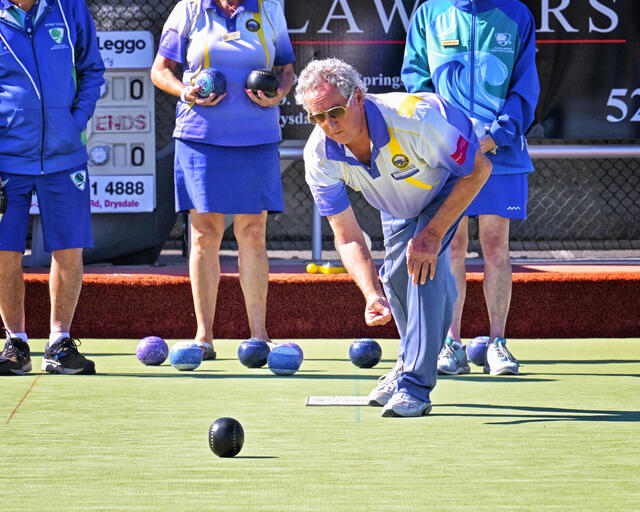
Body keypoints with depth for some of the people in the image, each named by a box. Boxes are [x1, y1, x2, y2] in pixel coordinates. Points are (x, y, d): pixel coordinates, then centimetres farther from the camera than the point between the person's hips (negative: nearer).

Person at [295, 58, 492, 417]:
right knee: (395, 275, 6)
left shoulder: (416, 118, -43)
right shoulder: (320, 157, -30)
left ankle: (415, 386, -22)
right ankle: (410, 363, 37)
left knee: (425, 260, -25)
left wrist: (433, 233, -31)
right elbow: (348, 239, -25)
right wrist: (372, 293, -43)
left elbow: (479, 170, -28)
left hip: (451, 181, -5)